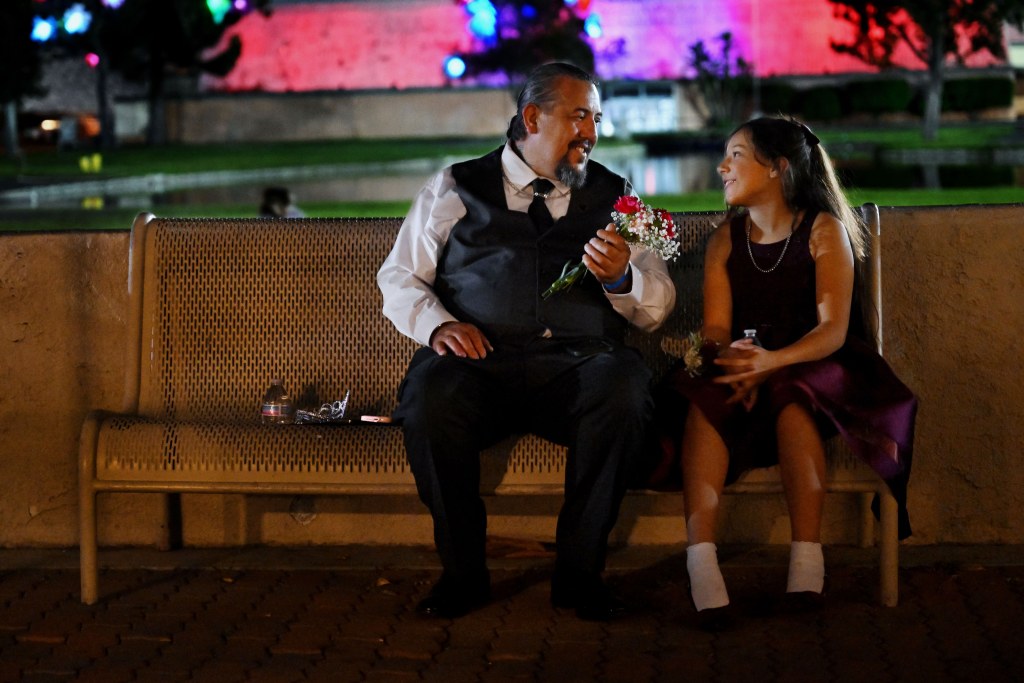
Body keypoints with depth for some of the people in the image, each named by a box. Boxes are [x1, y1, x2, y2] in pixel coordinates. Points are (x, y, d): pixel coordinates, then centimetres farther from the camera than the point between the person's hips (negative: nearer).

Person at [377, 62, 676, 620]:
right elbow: (399, 276, 12)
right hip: (477, 360, -1)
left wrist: (621, 277, -8)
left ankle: (578, 572, -17)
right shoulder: (456, 188, 16)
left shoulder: (613, 196, 19)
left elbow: (657, 307, 15)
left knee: (624, 388, -34)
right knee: (430, 399, -35)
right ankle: (463, 572, -13)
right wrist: (437, 323, -8)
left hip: (577, 363, 1)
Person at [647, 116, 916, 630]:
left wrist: (771, 362, -30)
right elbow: (715, 330, 2)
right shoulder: (725, 240, 12)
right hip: (741, 371, 3)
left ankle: (807, 559, -42)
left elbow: (833, 330, -11)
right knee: (703, 398, -31)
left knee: (791, 398, -37)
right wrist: (735, 363, -22)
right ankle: (700, 561, -46)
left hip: (809, 370, -3)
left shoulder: (824, 231, -1)